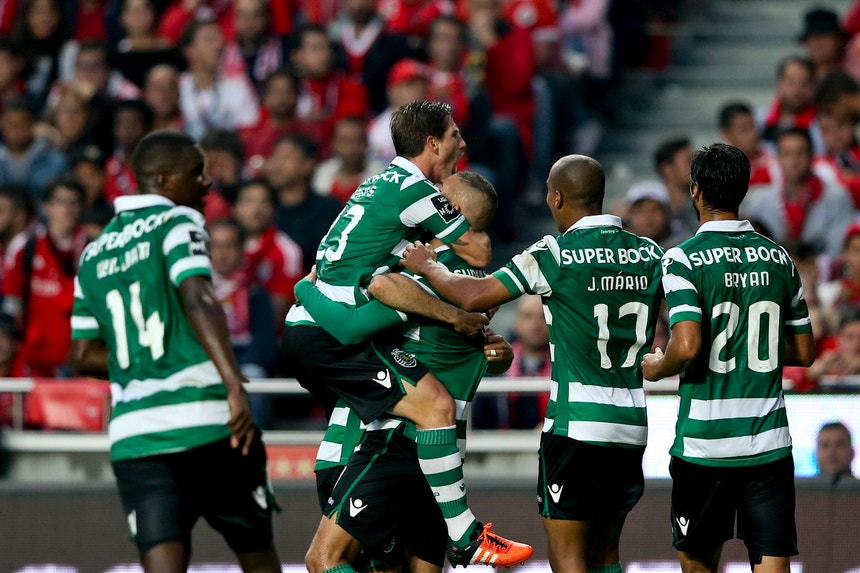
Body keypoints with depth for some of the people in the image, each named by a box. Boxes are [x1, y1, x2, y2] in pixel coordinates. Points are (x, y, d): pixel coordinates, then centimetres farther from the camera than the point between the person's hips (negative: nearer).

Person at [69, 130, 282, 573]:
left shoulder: (94, 254, 18)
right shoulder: (177, 222, -1)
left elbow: (85, 355, 21)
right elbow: (199, 302, -19)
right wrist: (235, 385, -27)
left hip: (133, 435, 5)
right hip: (205, 421, -5)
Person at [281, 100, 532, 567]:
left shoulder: (383, 183, 22)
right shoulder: (416, 190, -9)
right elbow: (479, 254, -3)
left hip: (302, 327, 10)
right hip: (332, 331, -10)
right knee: (435, 404, -15)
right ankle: (464, 537, -17)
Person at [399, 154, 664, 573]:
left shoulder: (556, 254, -11)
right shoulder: (650, 254, 5)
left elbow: (474, 296, -10)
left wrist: (428, 266, 6)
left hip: (576, 425, -6)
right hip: (633, 426, 6)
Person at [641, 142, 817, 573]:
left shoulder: (683, 259, -8)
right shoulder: (779, 259, 6)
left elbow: (688, 346, -20)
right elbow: (804, 352, 12)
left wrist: (658, 368, 1)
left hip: (704, 447, -3)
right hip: (770, 443, 3)